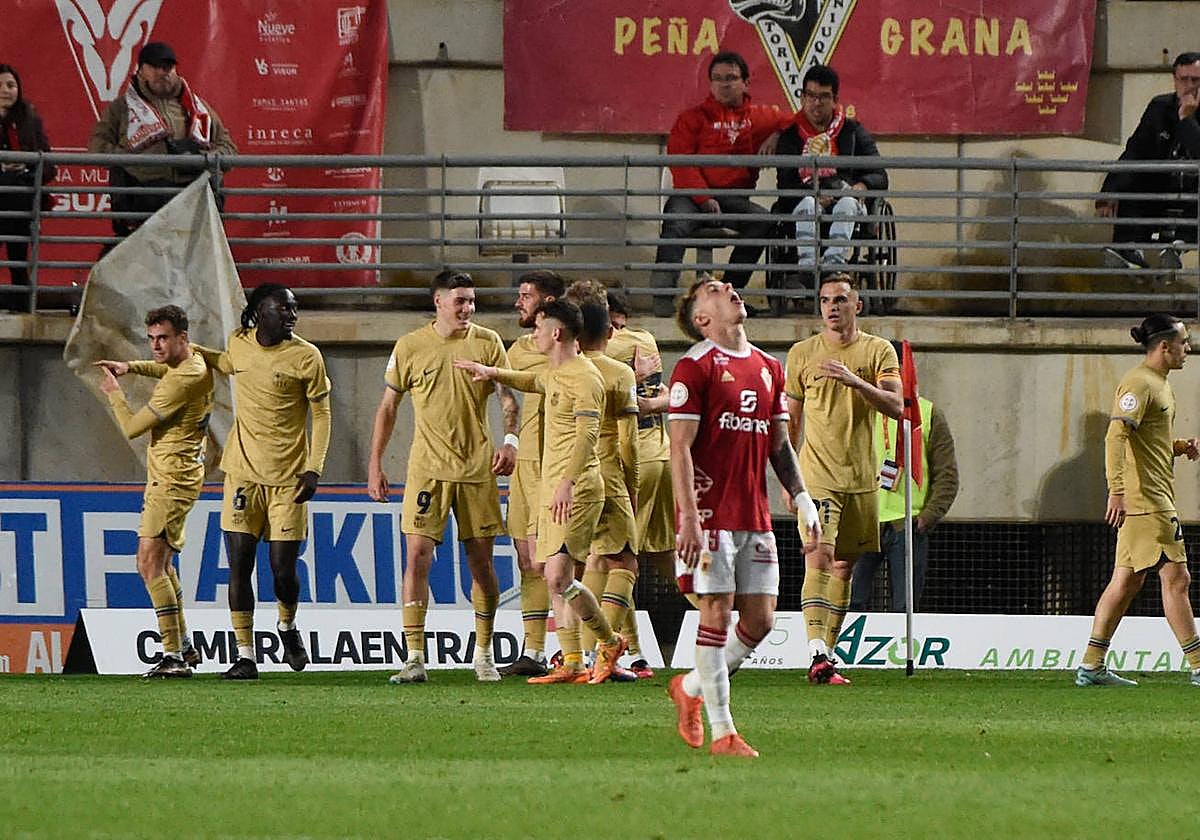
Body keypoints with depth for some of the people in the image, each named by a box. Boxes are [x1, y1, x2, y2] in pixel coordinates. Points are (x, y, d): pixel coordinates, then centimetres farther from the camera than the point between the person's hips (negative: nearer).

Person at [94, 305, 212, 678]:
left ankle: (174, 656, -22)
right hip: (166, 476, 11)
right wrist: (130, 367, 18)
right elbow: (166, 370, 36)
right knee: (161, 562, 21)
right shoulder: (195, 360, 9)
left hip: (172, 479, -11)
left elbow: (132, 428, -16)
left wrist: (113, 392, 2)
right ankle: (184, 646, 30)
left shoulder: (181, 382, -22)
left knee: (150, 562, -17)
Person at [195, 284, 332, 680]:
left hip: (288, 478, -2)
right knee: (239, 565, -4)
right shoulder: (239, 343, 4)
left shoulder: (306, 357, -6)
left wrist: (314, 469, -9)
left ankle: (287, 626, 31)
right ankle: (245, 655, 3)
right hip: (243, 472, 2)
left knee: (283, 569, -2)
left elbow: (321, 414, -1)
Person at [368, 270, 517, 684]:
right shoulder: (409, 347, 1)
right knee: (417, 556, -10)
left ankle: (484, 653, 19)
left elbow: (509, 397, 5)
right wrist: (375, 464, 4)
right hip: (427, 467, -1)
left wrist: (509, 440, -14)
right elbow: (387, 407, 7)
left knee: (481, 561, 5)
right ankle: (414, 658, -8)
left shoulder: (487, 343, 3)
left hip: (477, 467, 1)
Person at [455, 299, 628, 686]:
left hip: (576, 490, -10)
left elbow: (587, 435, -24)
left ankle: (610, 641, 2)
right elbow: (535, 383, 43)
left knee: (558, 576, -15)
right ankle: (572, 663, 7)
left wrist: (568, 483, -33)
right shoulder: (555, 374, 17)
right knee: (557, 581, 6)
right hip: (551, 488, 10)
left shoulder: (584, 378, -14)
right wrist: (493, 373, 40)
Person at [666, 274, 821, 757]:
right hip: (712, 514, -7)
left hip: (755, 516, 7)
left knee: (760, 620, 4)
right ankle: (722, 731, -3)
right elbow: (680, 448, -10)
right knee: (717, 613, -6)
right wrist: (690, 517, -17)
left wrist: (801, 500, 14)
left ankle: (691, 689, 26)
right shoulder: (695, 368, -6)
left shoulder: (769, 368, 15)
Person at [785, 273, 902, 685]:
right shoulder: (802, 354, 5)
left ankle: (828, 653, 16)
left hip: (861, 478, 2)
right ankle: (817, 654, -25)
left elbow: (896, 407, -8)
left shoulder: (879, 351, 5)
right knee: (818, 558, -16)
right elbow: (790, 420, 12)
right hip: (817, 476, -2)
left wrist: (854, 380, -22)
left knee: (844, 567, 8)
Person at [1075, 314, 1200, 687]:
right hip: (1146, 498, -10)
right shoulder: (1139, 383, -13)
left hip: (1155, 498, 10)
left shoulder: (1160, 383, 19)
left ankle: (1091, 666, 12)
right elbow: (1116, 435, -22)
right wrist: (1117, 489, -30)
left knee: (1127, 581, 10)